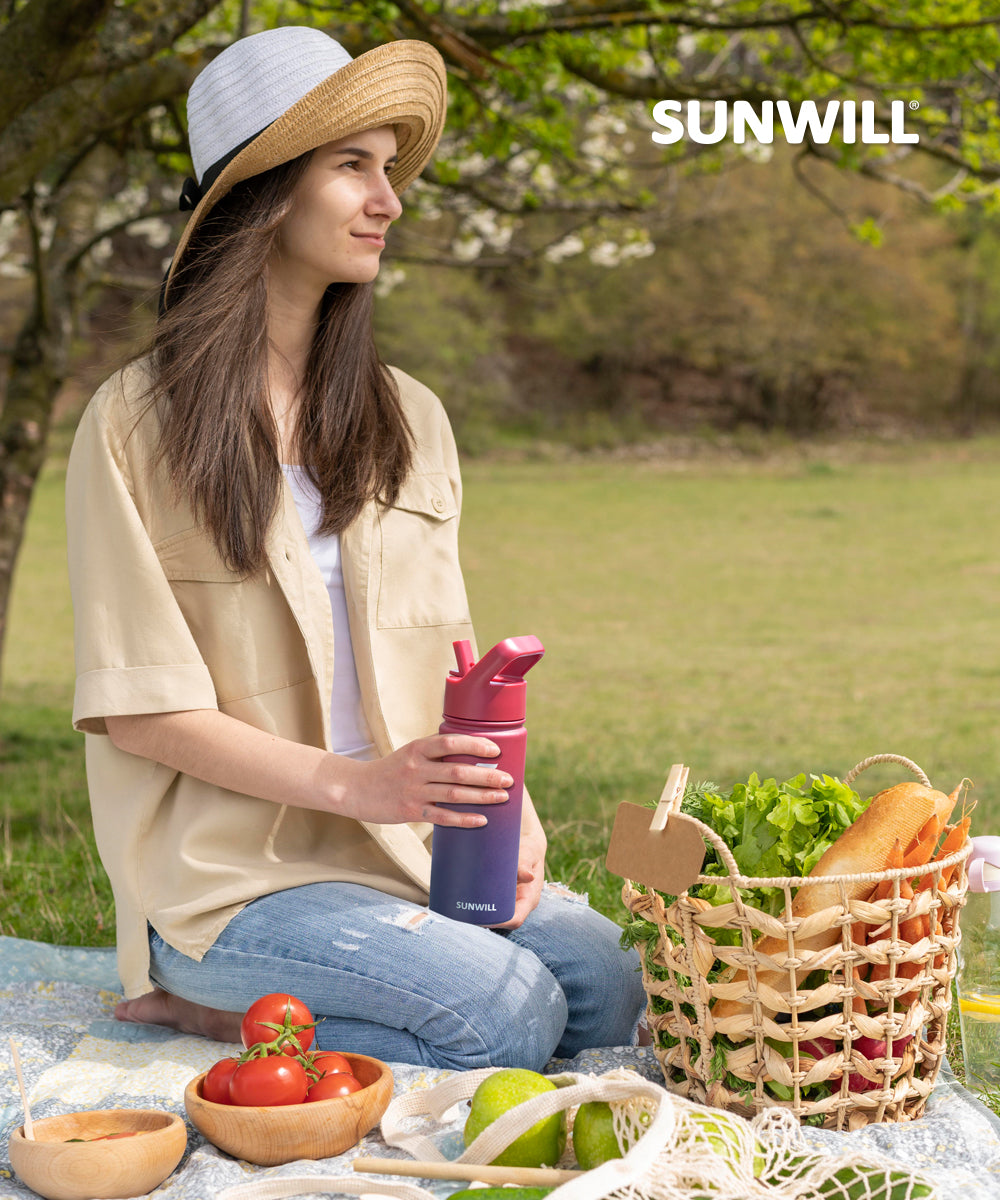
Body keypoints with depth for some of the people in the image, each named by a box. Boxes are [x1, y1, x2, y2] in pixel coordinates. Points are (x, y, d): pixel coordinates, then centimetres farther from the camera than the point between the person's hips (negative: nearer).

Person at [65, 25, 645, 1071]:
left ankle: (246, 1009, -3)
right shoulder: (136, 424, -6)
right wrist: (353, 782, -20)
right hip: (226, 863, -6)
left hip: (407, 848, 6)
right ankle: (201, 998, -4)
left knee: (613, 985, -16)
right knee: (509, 1012, -24)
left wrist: (498, 813, -7)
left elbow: (444, 661, 12)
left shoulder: (408, 418, 11)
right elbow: (140, 707, -9)